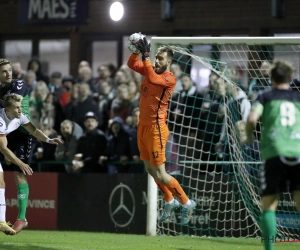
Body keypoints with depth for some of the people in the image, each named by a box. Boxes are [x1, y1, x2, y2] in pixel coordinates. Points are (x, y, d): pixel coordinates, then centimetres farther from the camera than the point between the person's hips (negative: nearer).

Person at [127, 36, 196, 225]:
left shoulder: (170, 78, -15)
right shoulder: (151, 70, 6)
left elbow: (152, 78, -31)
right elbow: (132, 64, 10)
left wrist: (146, 55, -29)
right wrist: (137, 50, -8)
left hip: (156, 128, -8)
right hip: (143, 126, 8)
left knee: (160, 174, -6)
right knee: (150, 170, 15)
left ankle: (186, 203, 10)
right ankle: (169, 201, 32)